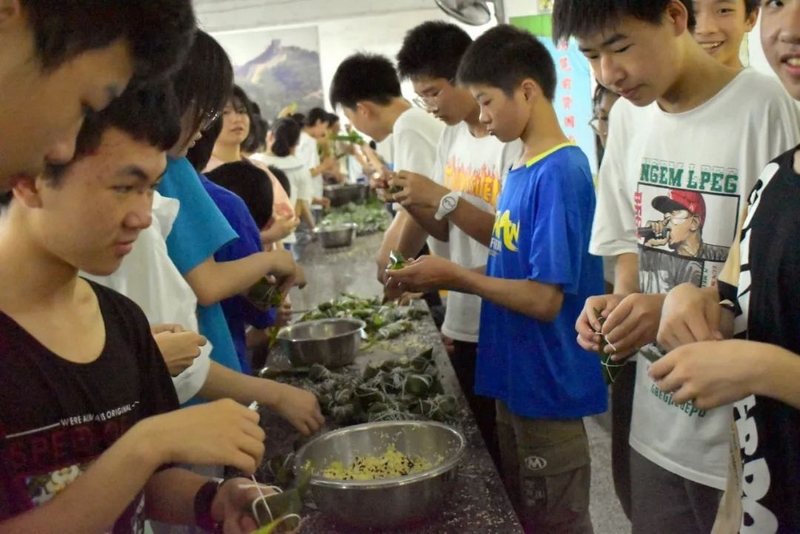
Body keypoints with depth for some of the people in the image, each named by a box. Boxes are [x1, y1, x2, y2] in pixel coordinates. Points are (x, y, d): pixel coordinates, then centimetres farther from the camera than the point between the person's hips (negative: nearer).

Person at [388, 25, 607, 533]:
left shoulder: (560, 172, -20)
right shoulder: (522, 170, 7)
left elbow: (545, 298, -24)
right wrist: (443, 279, 0)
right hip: (515, 382, 9)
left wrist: (452, 275, -16)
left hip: (549, 390, -9)